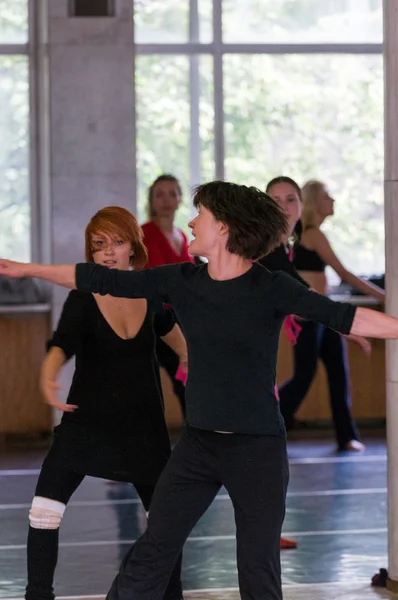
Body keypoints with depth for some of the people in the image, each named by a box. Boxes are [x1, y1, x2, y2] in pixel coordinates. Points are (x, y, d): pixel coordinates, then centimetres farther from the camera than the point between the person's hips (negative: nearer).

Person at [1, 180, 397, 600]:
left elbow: (342, 316, -19)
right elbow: (105, 281, 8)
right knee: (149, 558, 4)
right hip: (198, 443, 4)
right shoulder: (181, 281, 1)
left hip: (258, 449, -4)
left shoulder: (271, 288, -11)